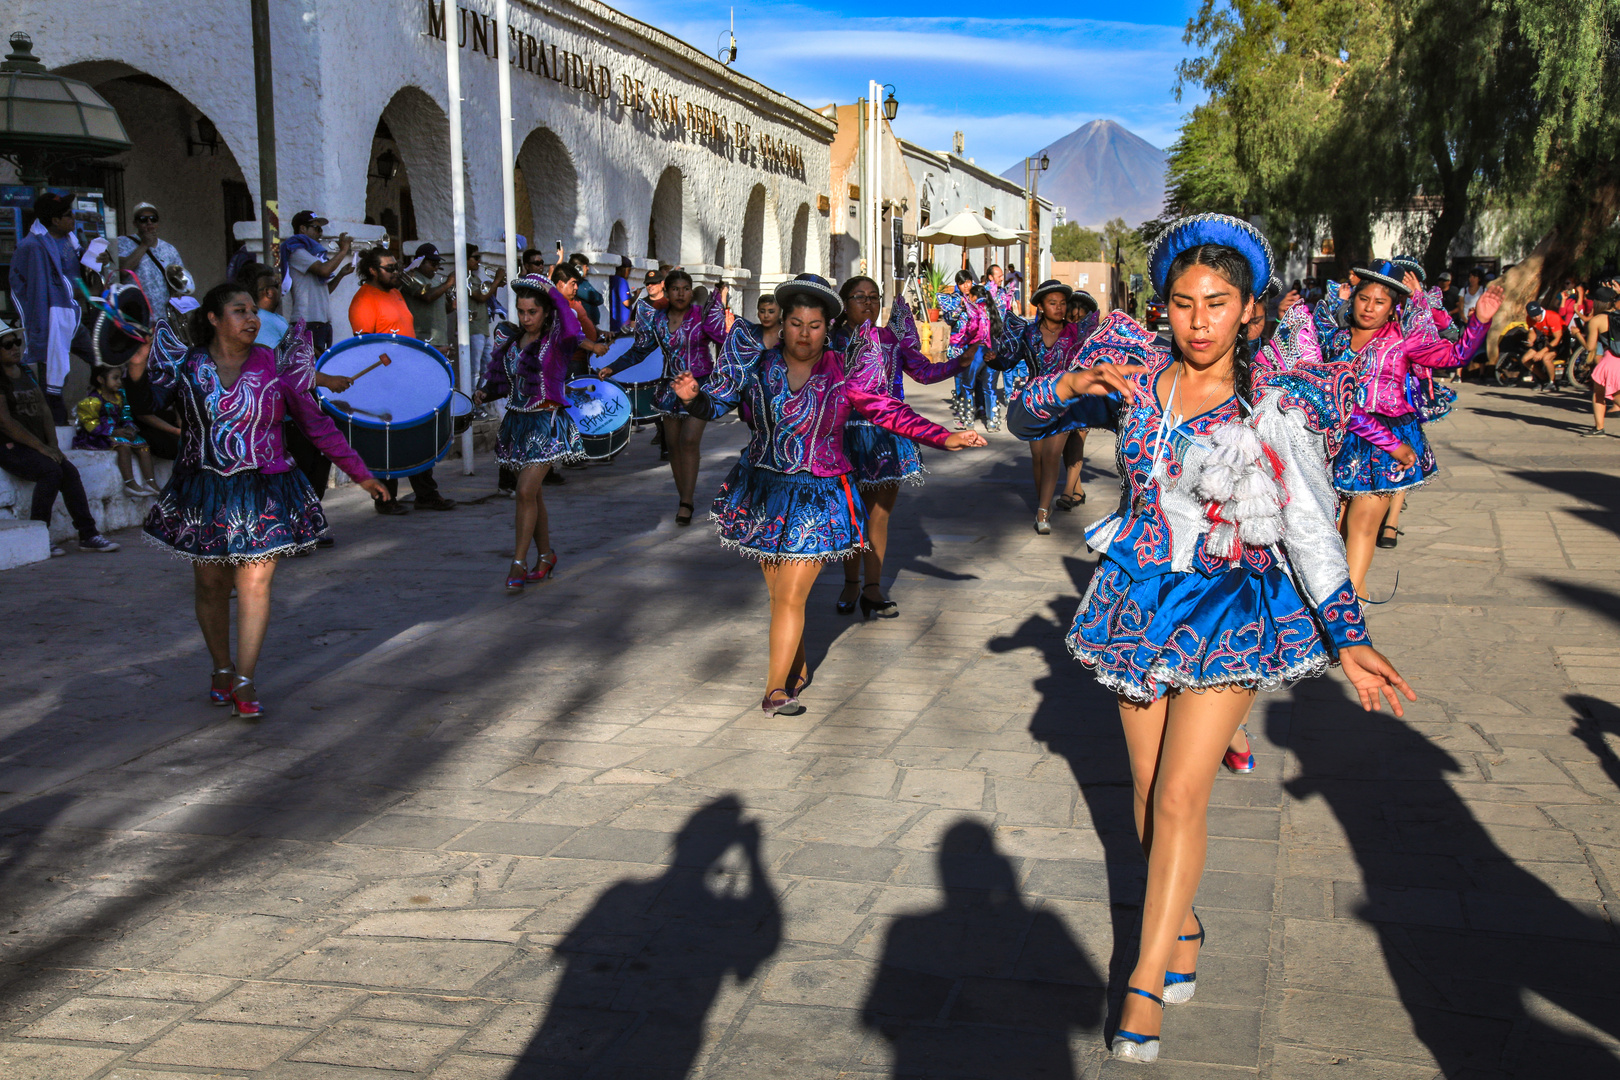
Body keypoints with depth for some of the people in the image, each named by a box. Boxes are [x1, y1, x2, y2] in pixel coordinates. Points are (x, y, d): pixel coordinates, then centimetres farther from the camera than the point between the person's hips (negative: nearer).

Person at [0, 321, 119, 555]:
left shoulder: (26, 371, 16)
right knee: (51, 471, -27)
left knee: (70, 471, -14)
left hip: (36, 446, 7)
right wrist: (41, 447, -18)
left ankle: (88, 535, -14)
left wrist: (52, 445, 1)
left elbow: (44, 409, 14)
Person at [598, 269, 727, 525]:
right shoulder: (657, 319, 6)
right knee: (673, 443, 3)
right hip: (671, 387, 4)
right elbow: (639, 350, 12)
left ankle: (686, 502, -12)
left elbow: (725, 340, -14)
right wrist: (612, 368, 8)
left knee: (689, 440, -15)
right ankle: (683, 498, 13)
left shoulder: (702, 315, -4)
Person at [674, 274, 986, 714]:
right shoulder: (757, 364, -1)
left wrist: (944, 438, -7)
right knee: (779, 594, 9)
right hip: (762, 489, 3)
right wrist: (692, 397, -22)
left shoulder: (844, 372, -5)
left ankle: (775, 690, -1)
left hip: (816, 499, -2)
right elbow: (716, 404, 2)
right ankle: (797, 672, 27)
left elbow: (889, 412, -1)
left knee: (791, 598, -8)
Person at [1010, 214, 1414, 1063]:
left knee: (1179, 798, -9)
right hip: (1140, 601, 4)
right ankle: (1182, 926, 35)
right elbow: (1024, 419, 3)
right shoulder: (1136, 371, -2)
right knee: (1149, 795, 11)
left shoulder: (1272, 411, -11)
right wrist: (1073, 385, -19)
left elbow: (1310, 532, -9)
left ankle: (1147, 979, 5)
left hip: (1230, 613, -4)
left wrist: (1347, 640, -16)